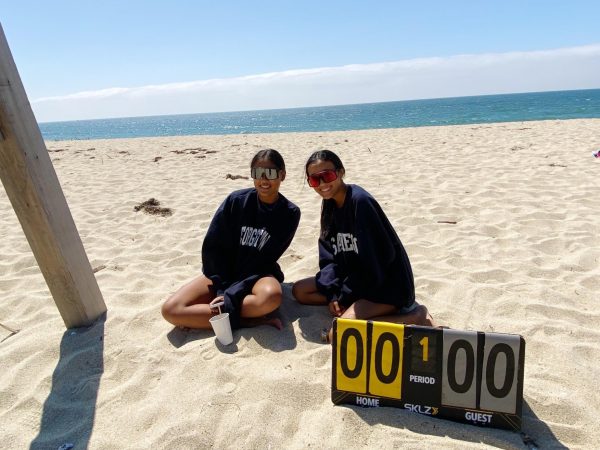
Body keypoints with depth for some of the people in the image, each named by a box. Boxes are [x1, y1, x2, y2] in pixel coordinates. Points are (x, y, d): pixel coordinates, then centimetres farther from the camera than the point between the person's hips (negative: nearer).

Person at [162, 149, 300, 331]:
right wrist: (223, 290, -12)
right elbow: (211, 247, -4)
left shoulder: (290, 213, -7)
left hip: (258, 275, -2)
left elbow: (266, 260, -12)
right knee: (170, 309, -19)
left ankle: (199, 315, -19)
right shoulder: (236, 201, -7)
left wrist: (230, 296, -19)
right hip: (222, 273, 2)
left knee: (271, 296, -38)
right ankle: (253, 320, -20)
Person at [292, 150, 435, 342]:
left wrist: (344, 297, -13)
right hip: (353, 277, 9)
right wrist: (333, 294, -10)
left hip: (389, 285, -9)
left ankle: (415, 316, -10)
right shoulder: (329, 205, 4)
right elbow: (328, 257, 3)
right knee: (299, 290, 6)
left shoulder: (360, 201, -22)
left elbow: (373, 261, -22)